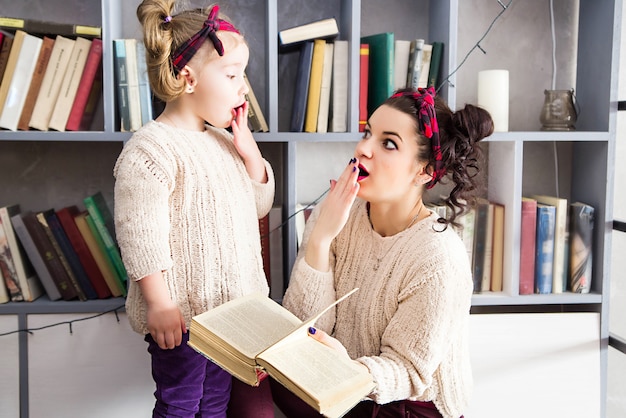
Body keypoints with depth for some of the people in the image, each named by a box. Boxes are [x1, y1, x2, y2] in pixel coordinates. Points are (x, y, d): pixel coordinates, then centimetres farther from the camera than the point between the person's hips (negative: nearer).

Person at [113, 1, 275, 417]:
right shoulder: (150, 150, -19)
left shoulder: (223, 141, 8)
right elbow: (140, 237, -21)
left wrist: (249, 152, -1)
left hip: (229, 303, 8)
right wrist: (159, 304, -20)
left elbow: (259, 205, 13)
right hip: (179, 313, -8)